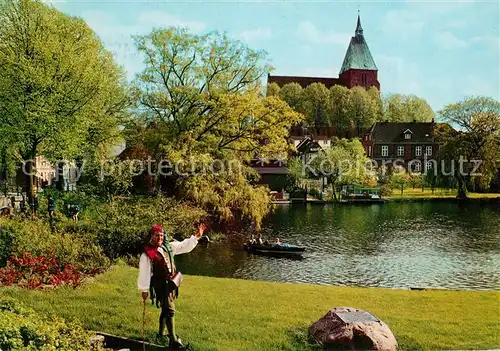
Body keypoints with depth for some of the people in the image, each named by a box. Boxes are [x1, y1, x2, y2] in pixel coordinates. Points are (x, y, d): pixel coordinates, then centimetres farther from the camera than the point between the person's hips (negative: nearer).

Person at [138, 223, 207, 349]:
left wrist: (197, 236, 5)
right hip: (161, 285, -7)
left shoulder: (168, 247, 3)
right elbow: (144, 272, -13)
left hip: (172, 283, 7)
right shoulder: (147, 254, -16)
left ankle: (161, 333, 39)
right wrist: (144, 290, -10)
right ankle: (173, 341, -8)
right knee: (170, 311, -11)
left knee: (166, 309, 20)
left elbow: (184, 246, 11)